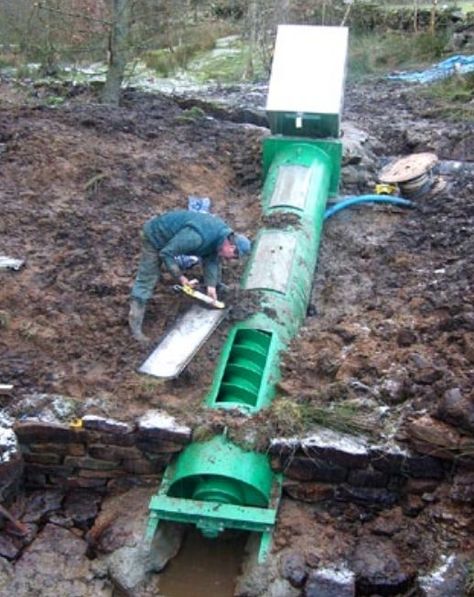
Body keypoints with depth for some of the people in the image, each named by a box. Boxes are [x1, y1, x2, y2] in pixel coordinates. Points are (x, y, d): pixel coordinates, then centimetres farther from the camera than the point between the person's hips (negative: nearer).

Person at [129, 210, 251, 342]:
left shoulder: (223, 233, -13)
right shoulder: (198, 237, -41)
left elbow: (211, 260, -1)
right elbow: (166, 253, -34)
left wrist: (211, 286, -9)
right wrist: (180, 276, -27)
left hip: (174, 236, 8)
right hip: (156, 236, -8)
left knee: (215, 259, 10)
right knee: (146, 281, -11)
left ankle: (217, 287, 31)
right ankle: (135, 327, -7)